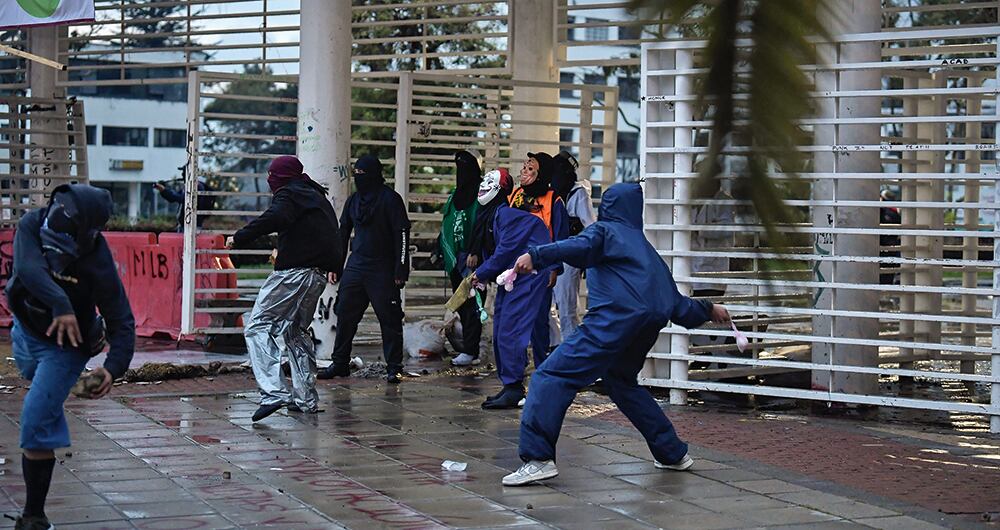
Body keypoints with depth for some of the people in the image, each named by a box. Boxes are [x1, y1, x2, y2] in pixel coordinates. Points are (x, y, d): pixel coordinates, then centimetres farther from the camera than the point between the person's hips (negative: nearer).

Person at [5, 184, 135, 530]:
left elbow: (122, 323, -28)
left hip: (65, 346, -6)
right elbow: (29, 268, -43)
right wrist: (60, 305, -57)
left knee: (35, 430, -16)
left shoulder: (97, 264, -33)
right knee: (34, 376, 37)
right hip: (25, 331, 6)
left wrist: (114, 368, -43)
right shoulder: (32, 225, -26)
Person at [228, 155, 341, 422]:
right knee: (296, 331, 21)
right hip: (318, 275, 9)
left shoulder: (287, 195, -5)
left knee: (258, 326, -9)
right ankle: (306, 399, 19)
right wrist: (333, 266, 46)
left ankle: (273, 393, -24)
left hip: (293, 272, -9)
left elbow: (274, 218, -26)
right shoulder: (318, 197, 23)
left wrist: (240, 238, -22)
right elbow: (333, 233, 34)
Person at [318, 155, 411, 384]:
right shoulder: (353, 200, 13)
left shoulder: (390, 199, -7)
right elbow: (343, 234, 21)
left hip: (383, 270, -6)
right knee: (345, 314, 6)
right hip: (355, 268, 6)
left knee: (389, 318, -3)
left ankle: (394, 367, 4)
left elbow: (402, 234, -10)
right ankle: (340, 363, 15)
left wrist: (401, 270, -15)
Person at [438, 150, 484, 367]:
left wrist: (475, 252, -21)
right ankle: (469, 348, 9)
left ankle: (470, 351, -12)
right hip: (455, 258, 8)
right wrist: (446, 253, 16)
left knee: (472, 303, -10)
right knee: (461, 305, 6)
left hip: (472, 258, -8)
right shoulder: (455, 195, 19)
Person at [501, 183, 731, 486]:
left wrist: (536, 256, -25)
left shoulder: (605, 230, 13)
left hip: (614, 321, -8)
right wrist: (708, 310, 52)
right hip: (652, 322, 8)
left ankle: (538, 458, -25)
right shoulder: (645, 248, 32)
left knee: (552, 376, -9)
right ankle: (673, 453, 34)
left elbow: (581, 248, -12)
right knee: (620, 381, 31)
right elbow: (677, 302, 34)